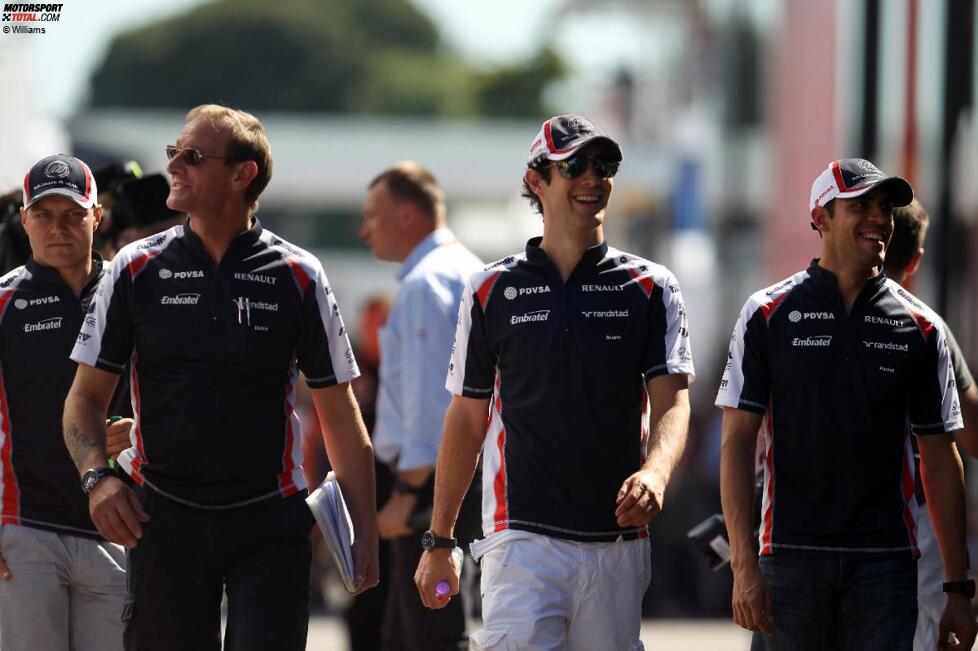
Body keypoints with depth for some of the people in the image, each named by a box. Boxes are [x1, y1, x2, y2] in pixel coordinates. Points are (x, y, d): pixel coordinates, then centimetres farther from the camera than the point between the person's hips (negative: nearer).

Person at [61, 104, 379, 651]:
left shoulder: (298, 277, 1)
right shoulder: (136, 270, 4)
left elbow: (340, 413, 4)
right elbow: (86, 396, 8)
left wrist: (365, 533, -1)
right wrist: (97, 477, -11)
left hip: (269, 522, -2)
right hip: (165, 518, 2)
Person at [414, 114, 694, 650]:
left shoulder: (650, 288, 6)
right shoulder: (492, 291, 7)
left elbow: (672, 401, -4)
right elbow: (467, 417, 11)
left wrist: (654, 474, -26)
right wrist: (438, 540, 10)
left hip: (618, 541, 2)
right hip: (522, 538, -2)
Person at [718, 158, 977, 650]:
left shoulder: (919, 327, 9)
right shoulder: (768, 314, 4)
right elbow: (737, 442, 0)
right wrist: (743, 565, -9)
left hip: (886, 558, 1)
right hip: (793, 554, -1)